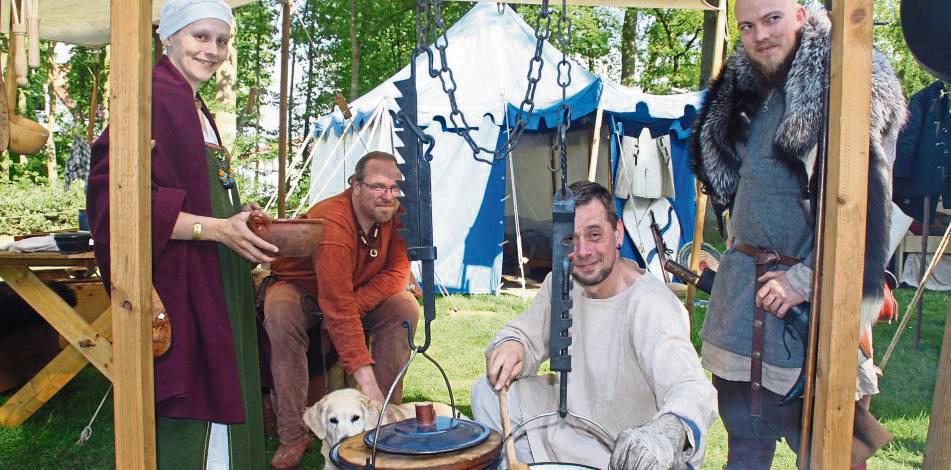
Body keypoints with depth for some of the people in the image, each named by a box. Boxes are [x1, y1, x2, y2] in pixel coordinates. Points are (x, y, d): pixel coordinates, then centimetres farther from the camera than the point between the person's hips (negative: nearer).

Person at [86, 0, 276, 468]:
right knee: (186, 423, -4)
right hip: (179, 289, -9)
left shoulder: (197, 109, 18)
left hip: (213, 289, 10)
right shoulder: (151, 98, -12)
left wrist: (238, 220, 8)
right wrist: (215, 228, -22)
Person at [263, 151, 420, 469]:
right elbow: (337, 310, -43)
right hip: (300, 286, -4)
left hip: (362, 291, 5)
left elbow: (398, 271, -14)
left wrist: (356, 306, -32)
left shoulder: (395, 213, -19)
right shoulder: (332, 224, -37)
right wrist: (366, 379, -48)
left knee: (405, 308, -20)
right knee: (281, 316, -35)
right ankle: (293, 436, -25)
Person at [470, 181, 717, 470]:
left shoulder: (652, 307, -30)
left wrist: (668, 431, -64)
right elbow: (528, 332, 5)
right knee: (488, 390, 0)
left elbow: (693, 390, -41)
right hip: (571, 419, 6)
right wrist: (511, 345, -20)